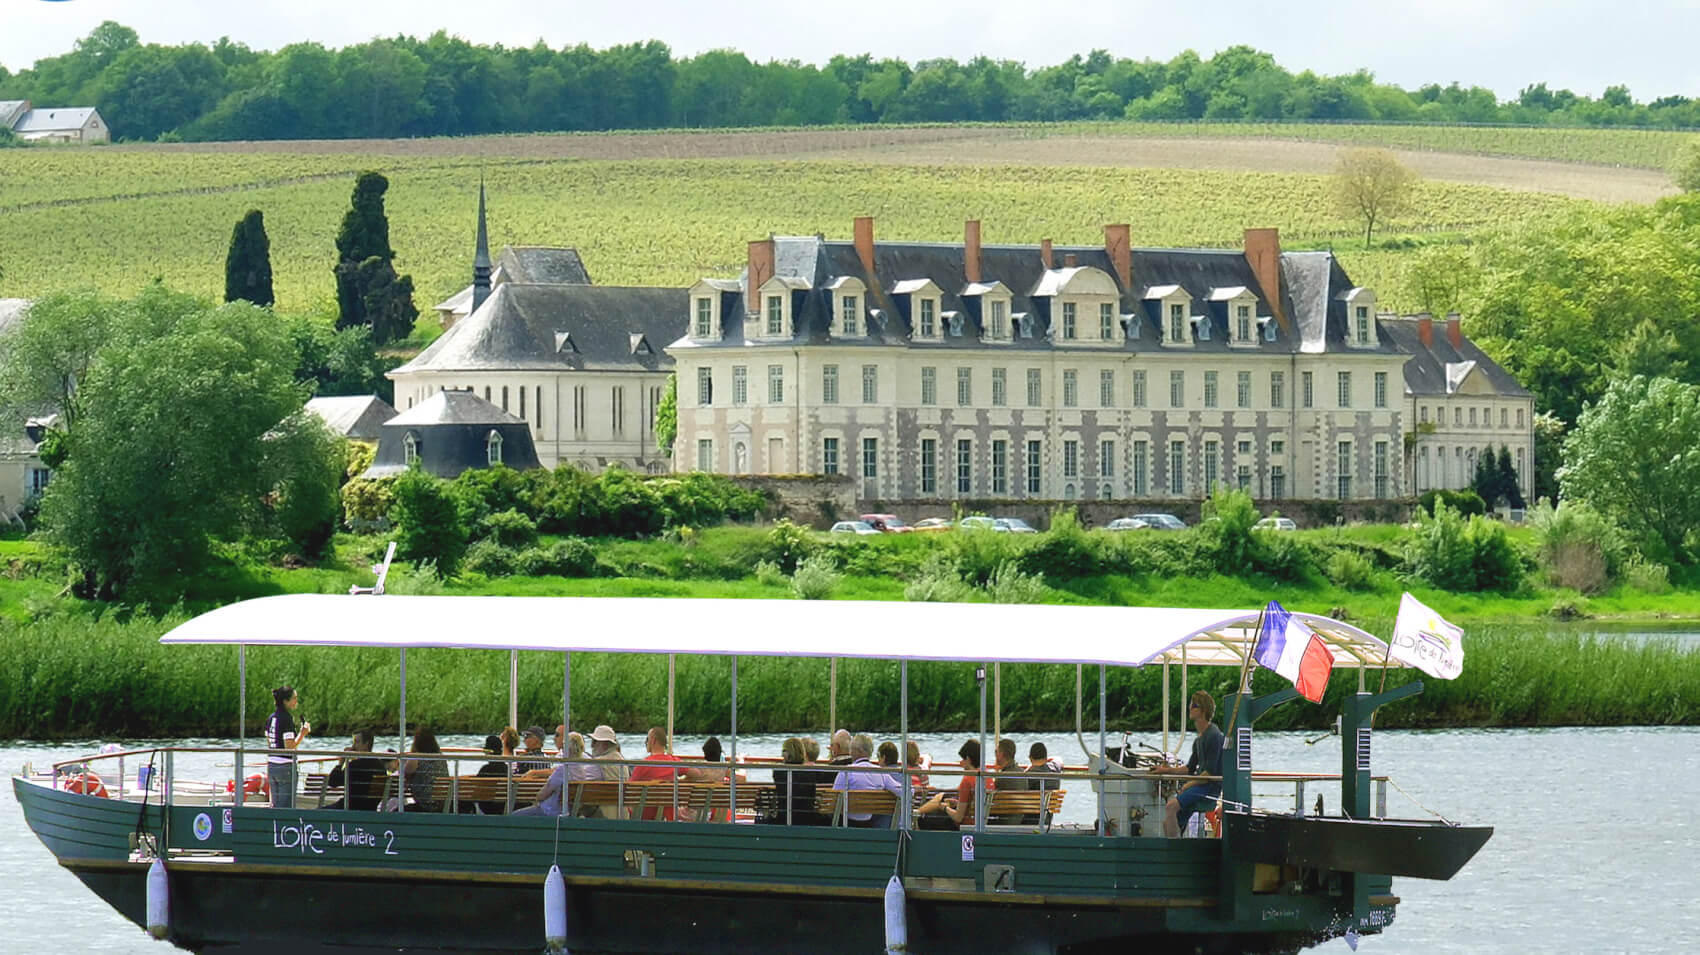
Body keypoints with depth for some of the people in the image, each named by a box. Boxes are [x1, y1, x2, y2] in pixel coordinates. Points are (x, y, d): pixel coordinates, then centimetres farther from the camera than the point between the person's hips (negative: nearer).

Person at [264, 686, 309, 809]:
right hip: (286, 767, -8)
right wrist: (303, 733, -8)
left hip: (271, 766, 8)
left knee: (276, 805, 12)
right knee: (287, 807, -5)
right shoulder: (287, 718, -14)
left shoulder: (271, 718, 11)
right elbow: (290, 747, -18)